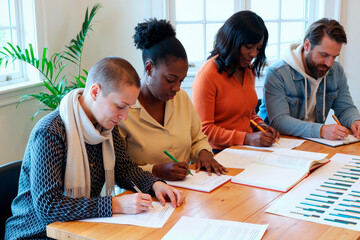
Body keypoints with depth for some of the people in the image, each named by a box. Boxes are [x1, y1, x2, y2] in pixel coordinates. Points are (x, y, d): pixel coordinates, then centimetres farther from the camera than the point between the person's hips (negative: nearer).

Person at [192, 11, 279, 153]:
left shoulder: (249, 70, 13)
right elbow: (204, 129, -14)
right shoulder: (207, 75, -14)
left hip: (247, 151, 8)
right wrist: (247, 138, -20)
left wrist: (260, 125, 4)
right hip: (218, 152, -8)